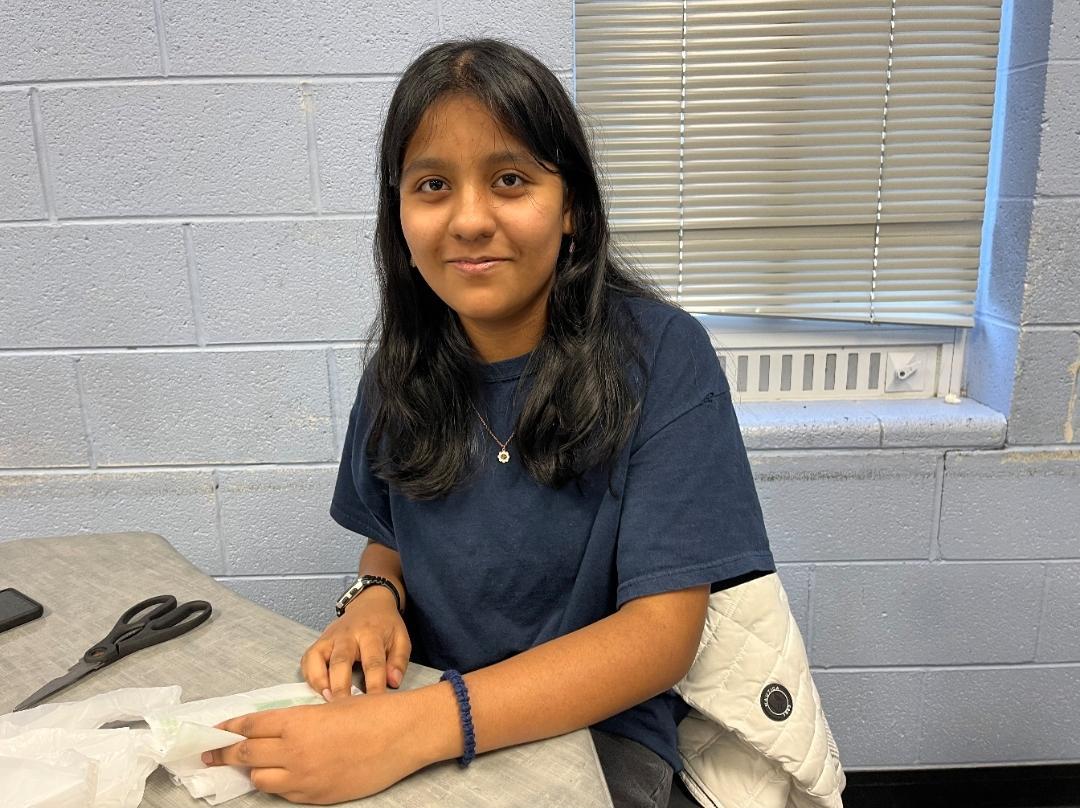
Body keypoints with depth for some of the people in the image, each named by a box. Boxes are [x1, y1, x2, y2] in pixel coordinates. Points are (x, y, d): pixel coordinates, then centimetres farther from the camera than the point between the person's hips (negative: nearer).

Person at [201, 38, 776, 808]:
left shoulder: (662, 355, -16)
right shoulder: (400, 370, -2)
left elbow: (661, 633, -19)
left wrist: (410, 730, -29)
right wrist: (376, 597, -11)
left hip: (596, 728, -2)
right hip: (415, 707, 3)